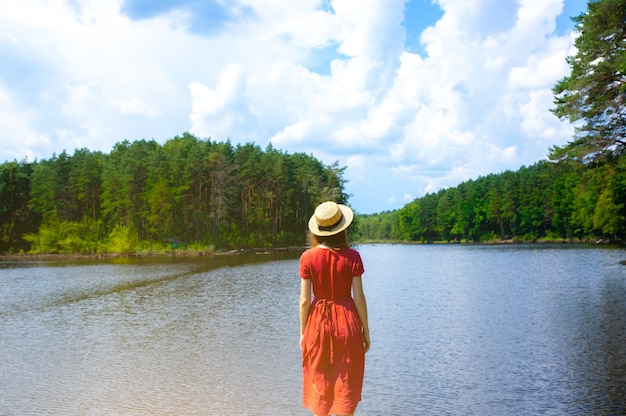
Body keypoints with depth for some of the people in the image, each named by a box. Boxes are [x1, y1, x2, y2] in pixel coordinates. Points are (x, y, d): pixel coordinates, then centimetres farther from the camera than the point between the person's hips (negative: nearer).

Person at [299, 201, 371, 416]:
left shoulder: (308, 257, -8)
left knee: (320, 385, 15)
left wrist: (303, 332, 5)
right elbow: (359, 297, -8)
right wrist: (365, 330, 3)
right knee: (346, 386, 13)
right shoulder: (352, 257, -10)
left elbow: (305, 299, -6)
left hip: (318, 322, 1)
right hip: (347, 321, -1)